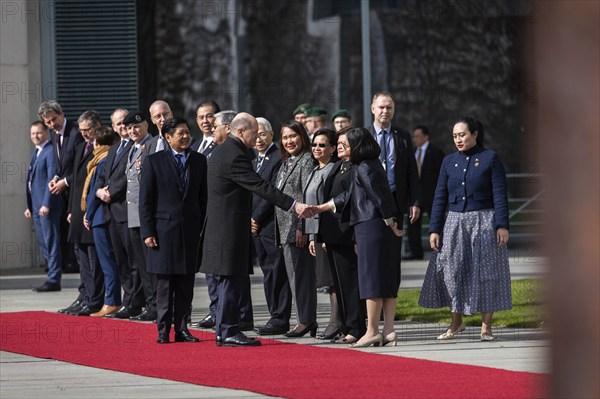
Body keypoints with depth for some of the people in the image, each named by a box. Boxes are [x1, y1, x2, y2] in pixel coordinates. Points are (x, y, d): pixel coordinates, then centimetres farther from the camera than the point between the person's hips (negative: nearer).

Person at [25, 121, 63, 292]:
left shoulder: (50, 151, -10)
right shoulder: (35, 153, 19)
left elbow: (52, 178, -16)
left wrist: (46, 204, -21)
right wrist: (29, 206, 19)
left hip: (48, 206, -9)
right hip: (36, 206, 9)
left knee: (51, 242, -7)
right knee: (43, 243, 10)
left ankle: (54, 280, -6)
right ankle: (53, 276, 15)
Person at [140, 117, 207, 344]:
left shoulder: (199, 161, 9)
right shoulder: (154, 162, 0)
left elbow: (204, 197, 11)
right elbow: (145, 200, -1)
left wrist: (204, 228, 4)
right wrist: (147, 232, -7)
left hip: (191, 230, 3)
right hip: (164, 229, -3)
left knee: (186, 285, 5)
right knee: (165, 284, 0)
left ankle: (181, 329, 10)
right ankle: (163, 331, 5)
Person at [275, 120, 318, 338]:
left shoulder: (307, 161, -8)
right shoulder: (286, 163, 19)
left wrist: (302, 228, -20)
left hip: (298, 228, -9)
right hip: (285, 229, 9)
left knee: (301, 273, -8)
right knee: (294, 274, 9)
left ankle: (306, 320, -6)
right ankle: (306, 320, 13)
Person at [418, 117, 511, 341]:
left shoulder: (490, 159, -2)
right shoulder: (449, 162, 9)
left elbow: (500, 195, -6)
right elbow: (440, 198, 9)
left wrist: (502, 226, -14)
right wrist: (434, 230, 2)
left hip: (483, 222, -4)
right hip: (455, 223, 4)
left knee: (485, 272, -2)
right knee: (452, 272, 4)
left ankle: (486, 325, 4)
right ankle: (456, 322, 17)